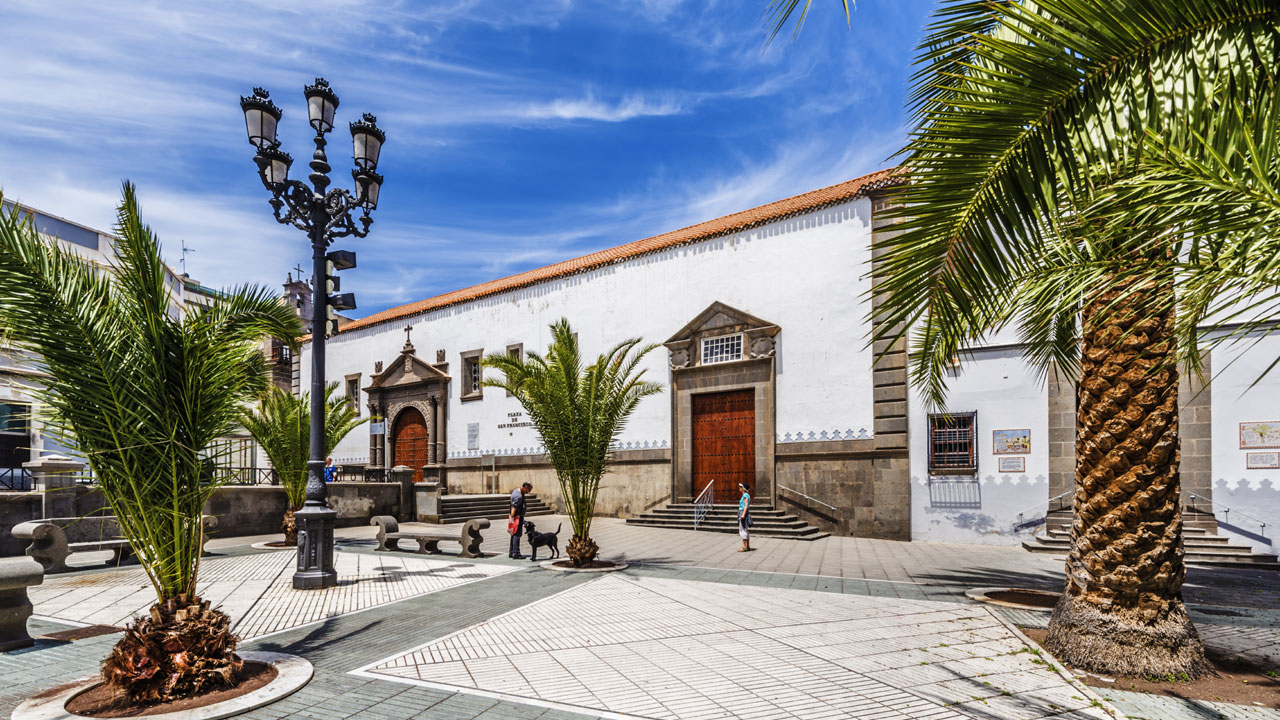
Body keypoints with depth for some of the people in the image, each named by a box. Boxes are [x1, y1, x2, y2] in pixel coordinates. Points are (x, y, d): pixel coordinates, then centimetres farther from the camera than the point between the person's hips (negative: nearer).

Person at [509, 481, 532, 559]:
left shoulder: (516, 490, 8)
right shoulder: (519, 496, -24)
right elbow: (513, 509, -24)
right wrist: (511, 519, -22)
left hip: (519, 517, 10)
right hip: (518, 517, -10)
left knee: (514, 535, 14)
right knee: (517, 535, -7)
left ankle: (511, 553, 20)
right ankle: (516, 554, -6)